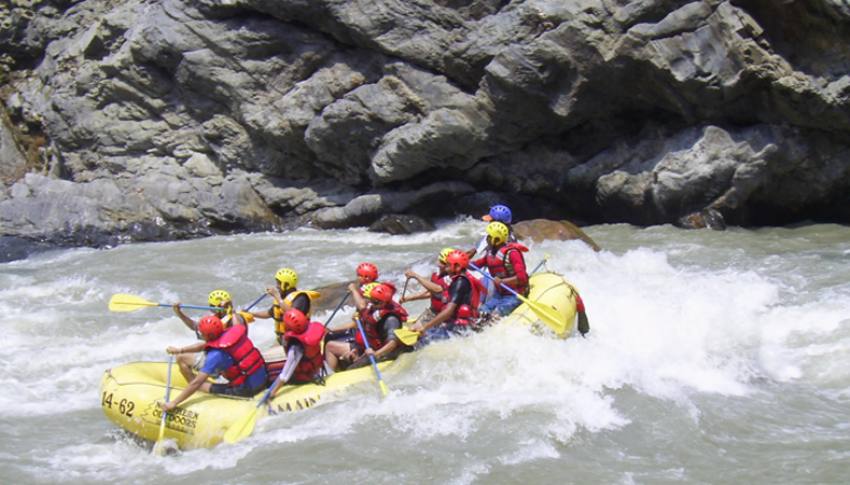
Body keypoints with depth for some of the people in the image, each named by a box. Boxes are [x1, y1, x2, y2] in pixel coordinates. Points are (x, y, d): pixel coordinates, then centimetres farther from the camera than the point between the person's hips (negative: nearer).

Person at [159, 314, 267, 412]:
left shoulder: (216, 355, -20)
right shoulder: (234, 331, 1)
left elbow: (196, 383, -20)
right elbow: (203, 345, 17)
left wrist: (173, 404, -17)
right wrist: (180, 350, 10)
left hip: (246, 390, -8)